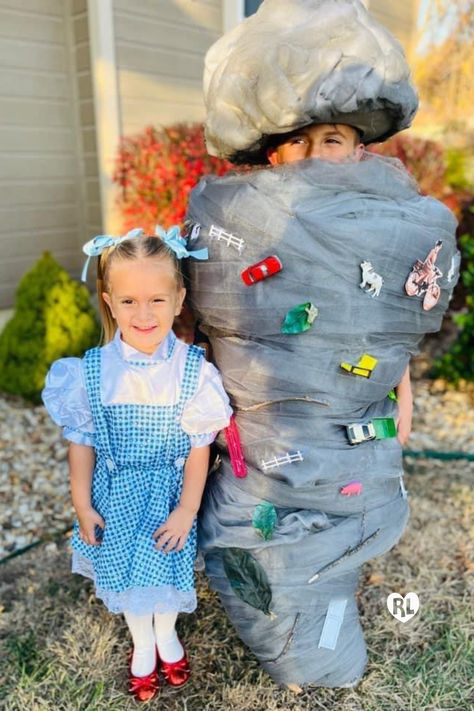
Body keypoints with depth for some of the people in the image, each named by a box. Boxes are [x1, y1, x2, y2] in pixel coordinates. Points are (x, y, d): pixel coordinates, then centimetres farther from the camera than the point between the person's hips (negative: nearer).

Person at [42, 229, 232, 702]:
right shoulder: (91, 371, -16)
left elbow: (198, 447, -12)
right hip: (117, 494, 1)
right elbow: (81, 442, -6)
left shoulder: (193, 370, -20)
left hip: (170, 492, -1)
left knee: (168, 567, 14)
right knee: (124, 570, 15)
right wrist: (82, 506, -1)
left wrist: (187, 510, -9)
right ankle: (142, 644, 47)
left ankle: (167, 634, 48)